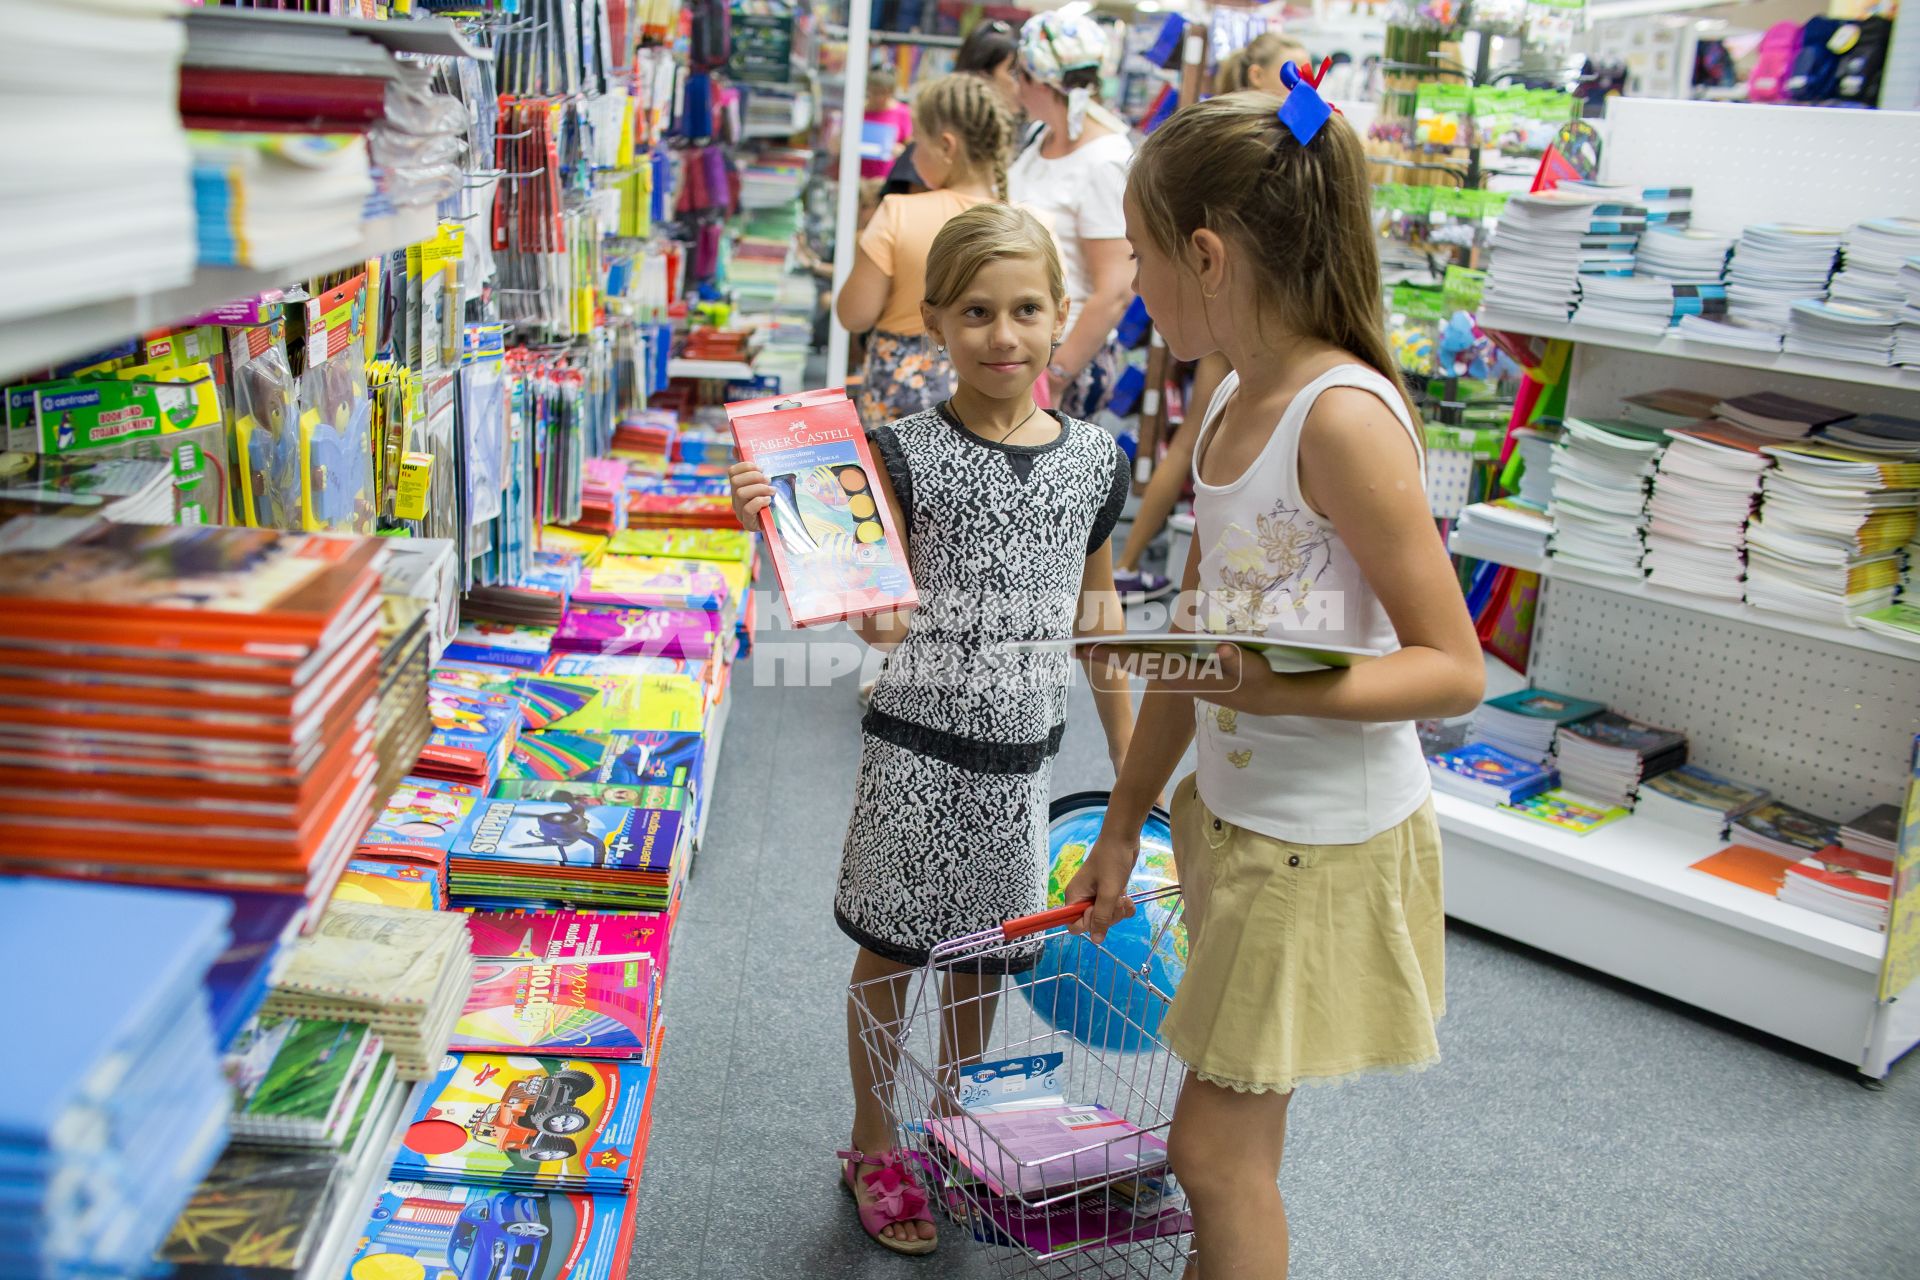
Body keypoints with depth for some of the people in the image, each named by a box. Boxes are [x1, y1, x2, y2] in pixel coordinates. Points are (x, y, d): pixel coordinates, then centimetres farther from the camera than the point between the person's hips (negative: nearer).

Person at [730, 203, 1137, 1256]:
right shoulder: (904, 453, -11)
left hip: (1024, 758, 4)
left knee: (984, 957, 17)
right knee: (892, 951, 10)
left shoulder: (1094, 459, 1)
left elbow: (1097, 618, 10)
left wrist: (1132, 766, 14)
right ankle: (874, 1148, 31)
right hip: (916, 751, -3)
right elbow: (885, 621, -18)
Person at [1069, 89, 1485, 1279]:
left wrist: (1283, 691, -36)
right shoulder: (1230, 405, 4)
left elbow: (1456, 668, -20)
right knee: (1237, 1138, 21)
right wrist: (1124, 824, 16)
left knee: (1215, 1148, 3)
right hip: (1229, 812, 8)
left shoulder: (1344, 419, -22)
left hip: (1325, 842, -8)